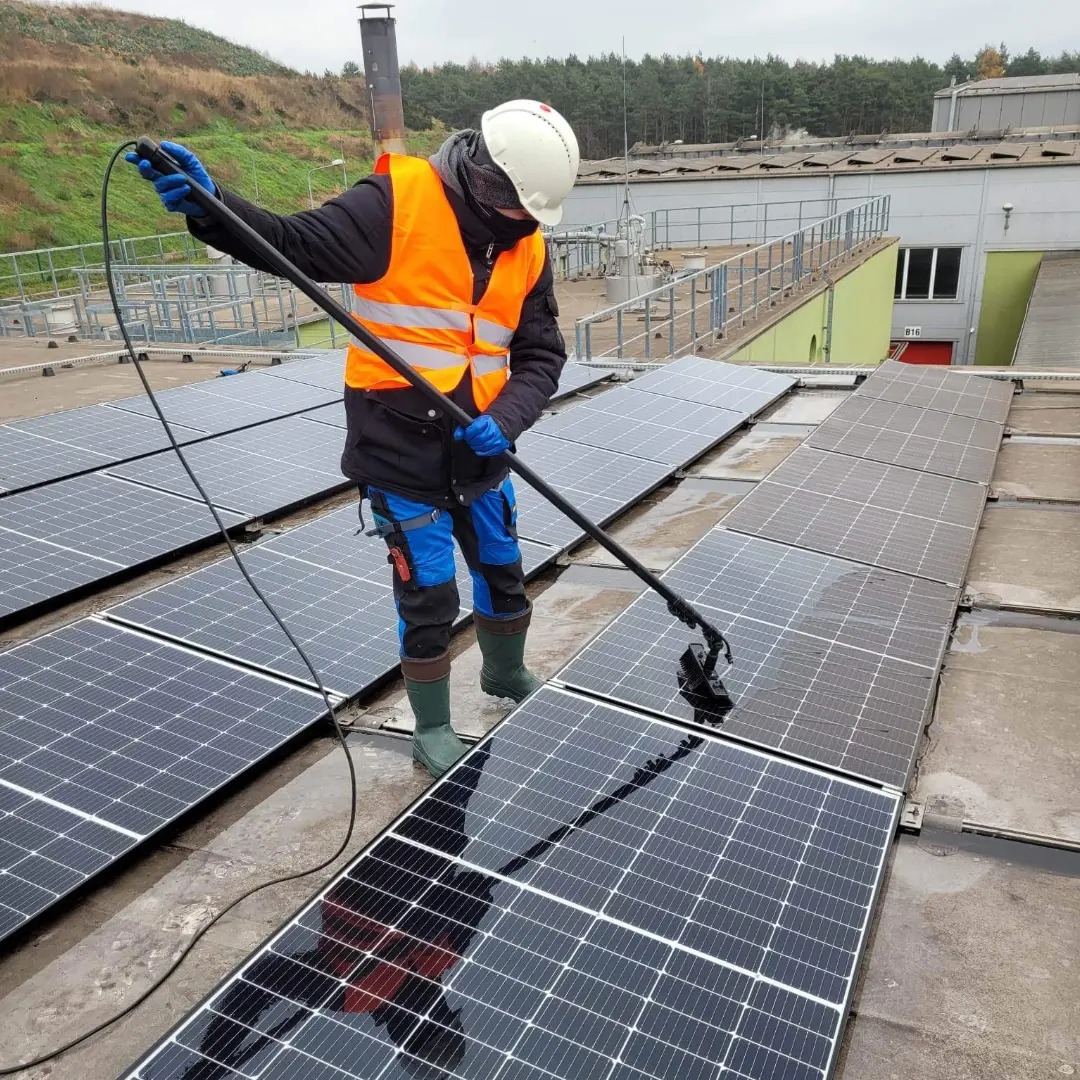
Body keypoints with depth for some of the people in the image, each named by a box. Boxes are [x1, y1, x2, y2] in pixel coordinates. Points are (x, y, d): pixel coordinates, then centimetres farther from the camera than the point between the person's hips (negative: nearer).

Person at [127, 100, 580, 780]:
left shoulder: (528, 245, 3)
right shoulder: (397, 203, -13)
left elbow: (542, 355, 2)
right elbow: (295, 244, -16)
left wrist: (504, 420, -16)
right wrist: (210, 206, -34)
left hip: (479, 449, 6)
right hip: (401, 449, -6)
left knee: (504, 572, 21)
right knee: (429, 595, 2)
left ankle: (507, 674, 51)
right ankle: (433, 729, 26)